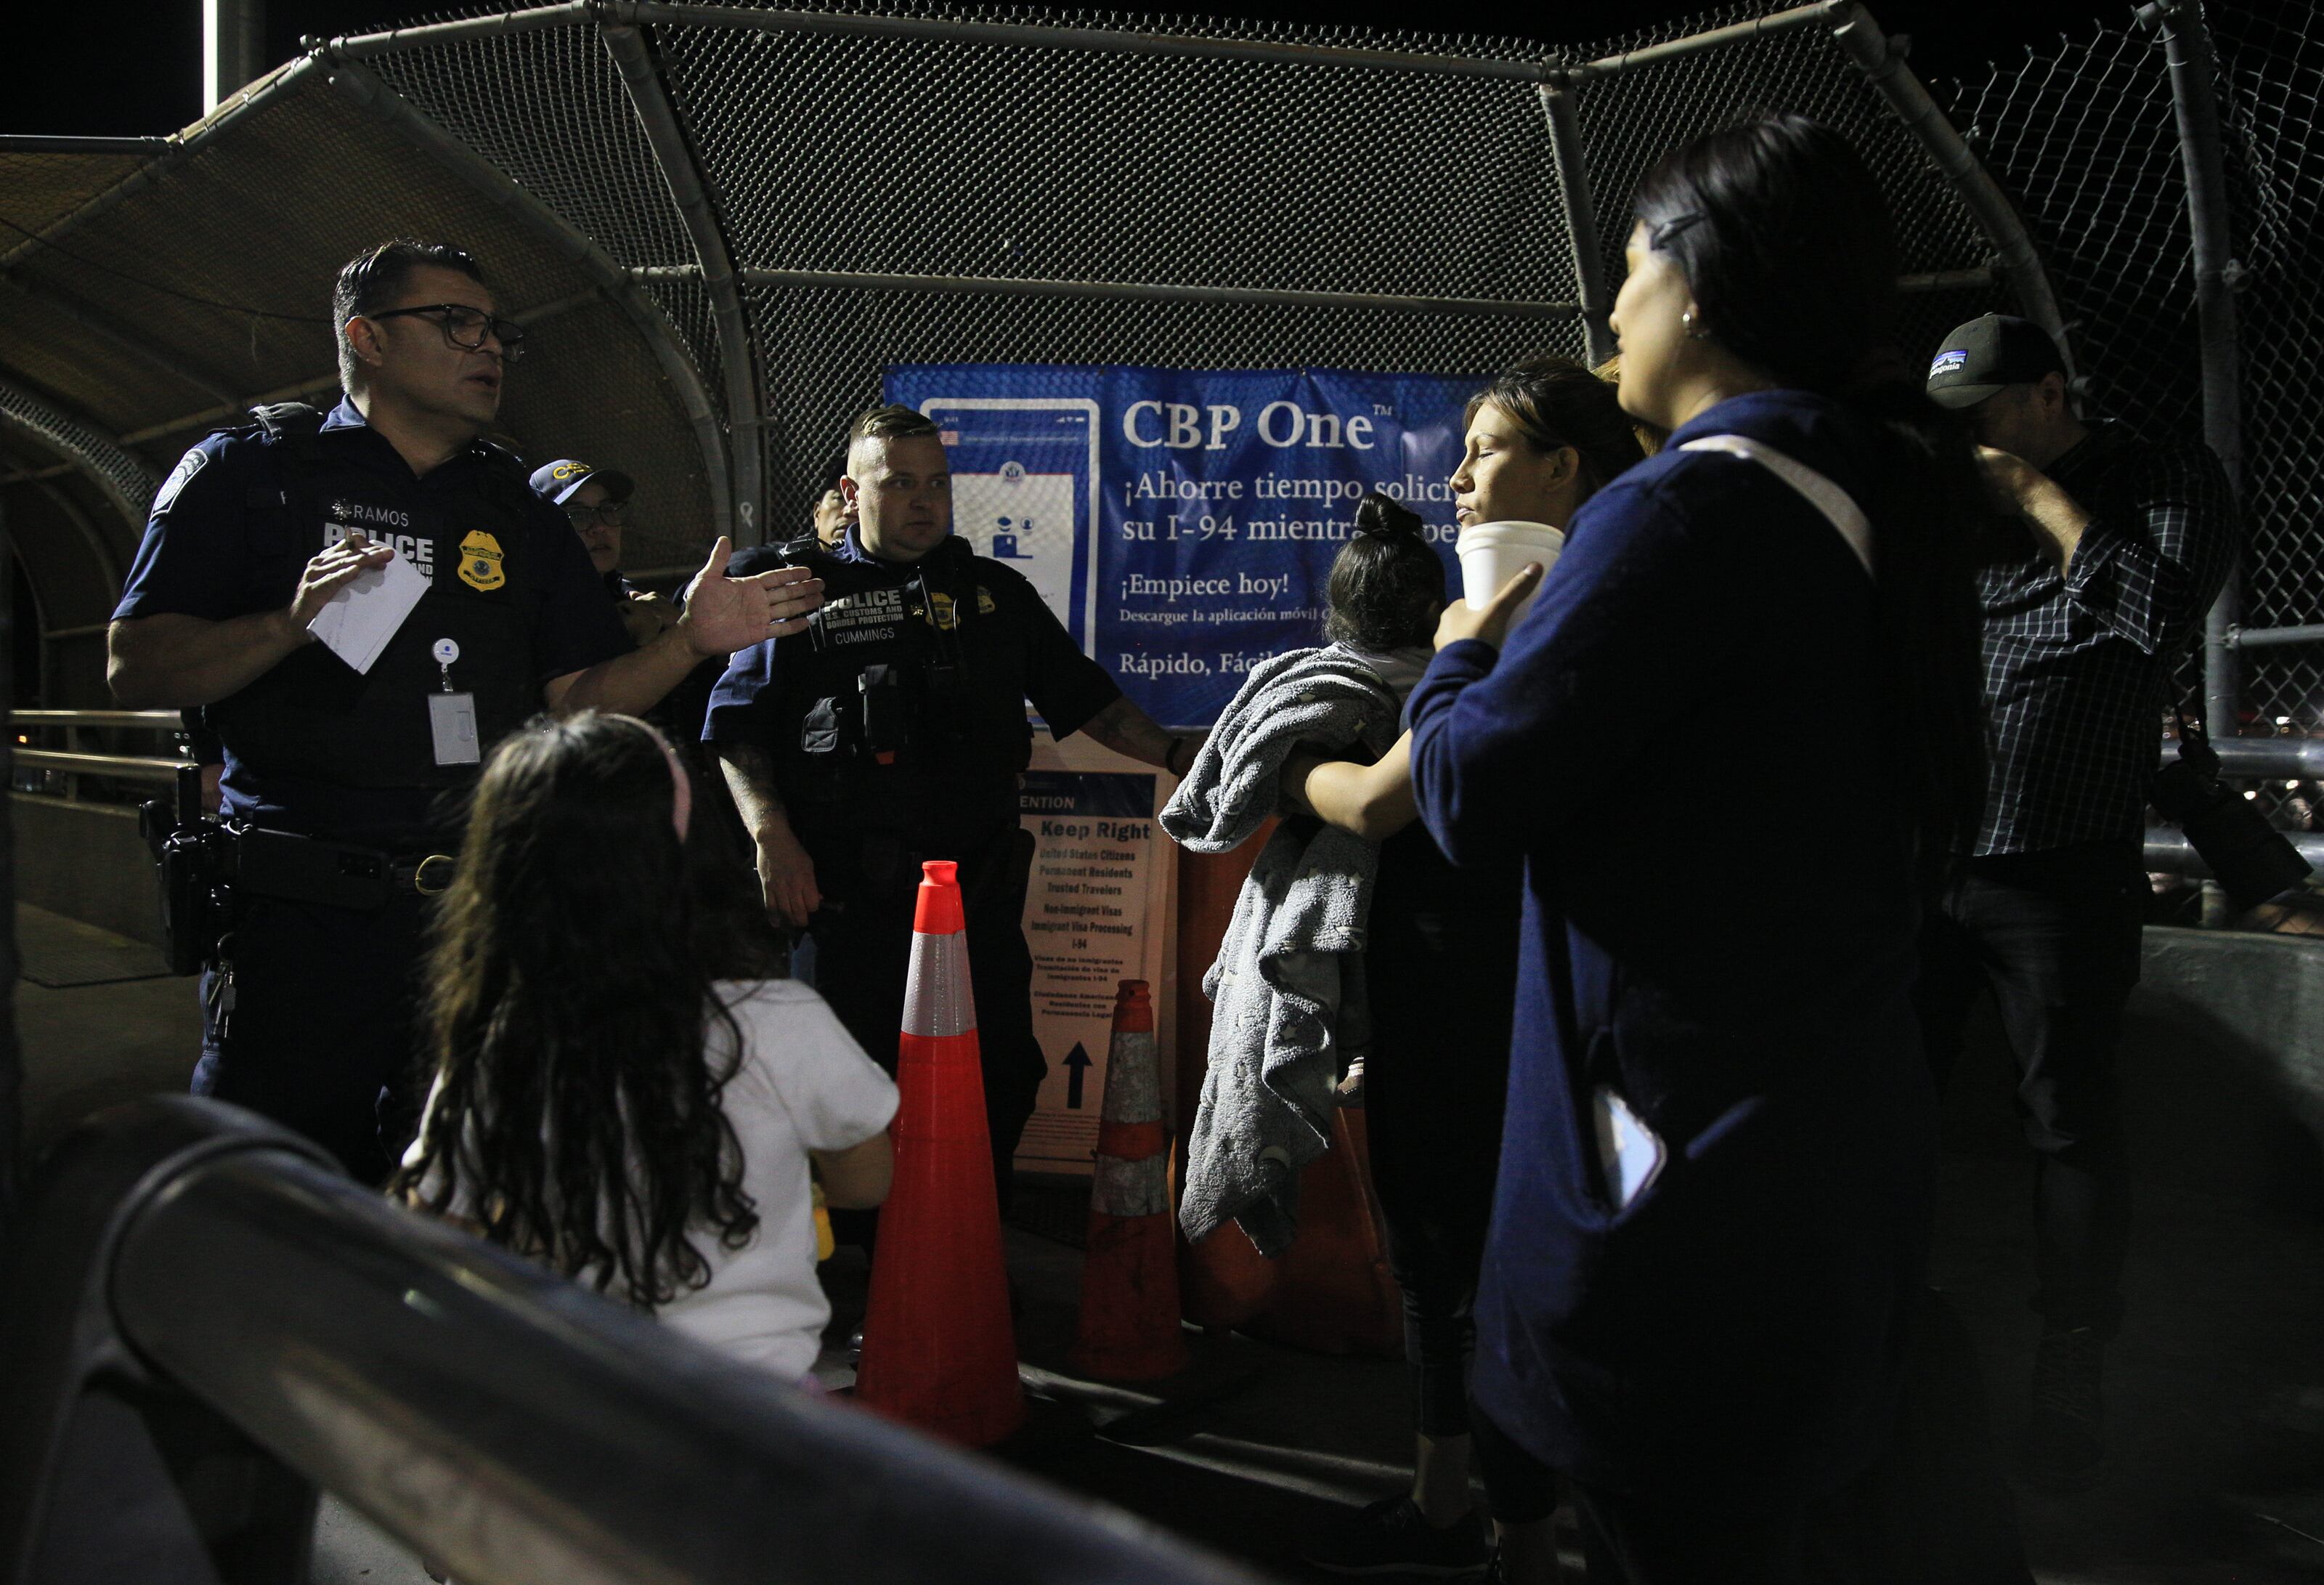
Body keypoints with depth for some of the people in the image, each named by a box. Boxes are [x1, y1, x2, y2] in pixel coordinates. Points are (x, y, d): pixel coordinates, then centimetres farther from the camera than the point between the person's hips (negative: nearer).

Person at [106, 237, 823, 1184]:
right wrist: (291, 624, -20)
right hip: (308, 920, -4)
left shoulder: (517, 510, 16)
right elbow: (134, 670, -3)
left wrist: (689, 643, -4)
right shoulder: (248, 473, 3)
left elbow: (576, 704, 12)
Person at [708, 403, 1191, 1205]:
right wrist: (773, 838, -9)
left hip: (983, 888, 3)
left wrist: (1176, 754, 4)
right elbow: (737, 724, 2)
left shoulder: (997, 594, 16)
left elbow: (1086, 699, 17)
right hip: (856, 892, -3)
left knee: (1003, 1078, 7)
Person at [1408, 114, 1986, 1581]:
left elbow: (1473, 799, -20)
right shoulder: (1891, 502, 7)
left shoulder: (1682, 515, -21)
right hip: (1859, 1130, 9)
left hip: (1694, 1171, -9)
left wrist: (1462, 654, 2)